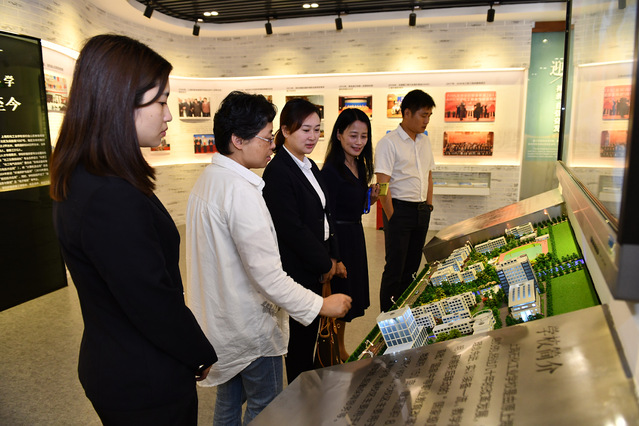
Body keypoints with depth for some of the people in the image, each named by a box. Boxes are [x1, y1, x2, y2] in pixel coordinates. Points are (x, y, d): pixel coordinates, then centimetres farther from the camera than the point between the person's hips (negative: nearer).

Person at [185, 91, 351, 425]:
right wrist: (320, 305, -19)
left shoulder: (207, 179, 4)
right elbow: (267, 274, -29)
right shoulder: (241, 190, -27)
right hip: (249, 326, -9)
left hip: (219, 320, 9)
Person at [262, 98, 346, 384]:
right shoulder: (278, 172, -18)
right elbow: (291, 228, -22)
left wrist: (332, 257, 7)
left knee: (310, 331, 20)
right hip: (297, 270, -9)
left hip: (316, 266, 9)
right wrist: (324, 264, -12)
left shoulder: (310, 167, 10)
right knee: (301, 335, 7)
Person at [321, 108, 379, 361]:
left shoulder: (359, 165, 8)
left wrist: (370, 199, -3)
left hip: (355, 236, 9)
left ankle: (340, 348, 39)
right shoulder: (331, 170, -18)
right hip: (338, 239, -9)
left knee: (348, 299, 20)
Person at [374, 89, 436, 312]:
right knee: (395, 267, 0)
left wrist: (428, 206, 11)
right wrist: (391, 217, -16)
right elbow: (382, 185, -15)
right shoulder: (388, 143, -12)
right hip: (400, 209, -7)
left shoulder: (424, 141, 11)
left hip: (421, 211, 7)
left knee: (412, 266, 14)